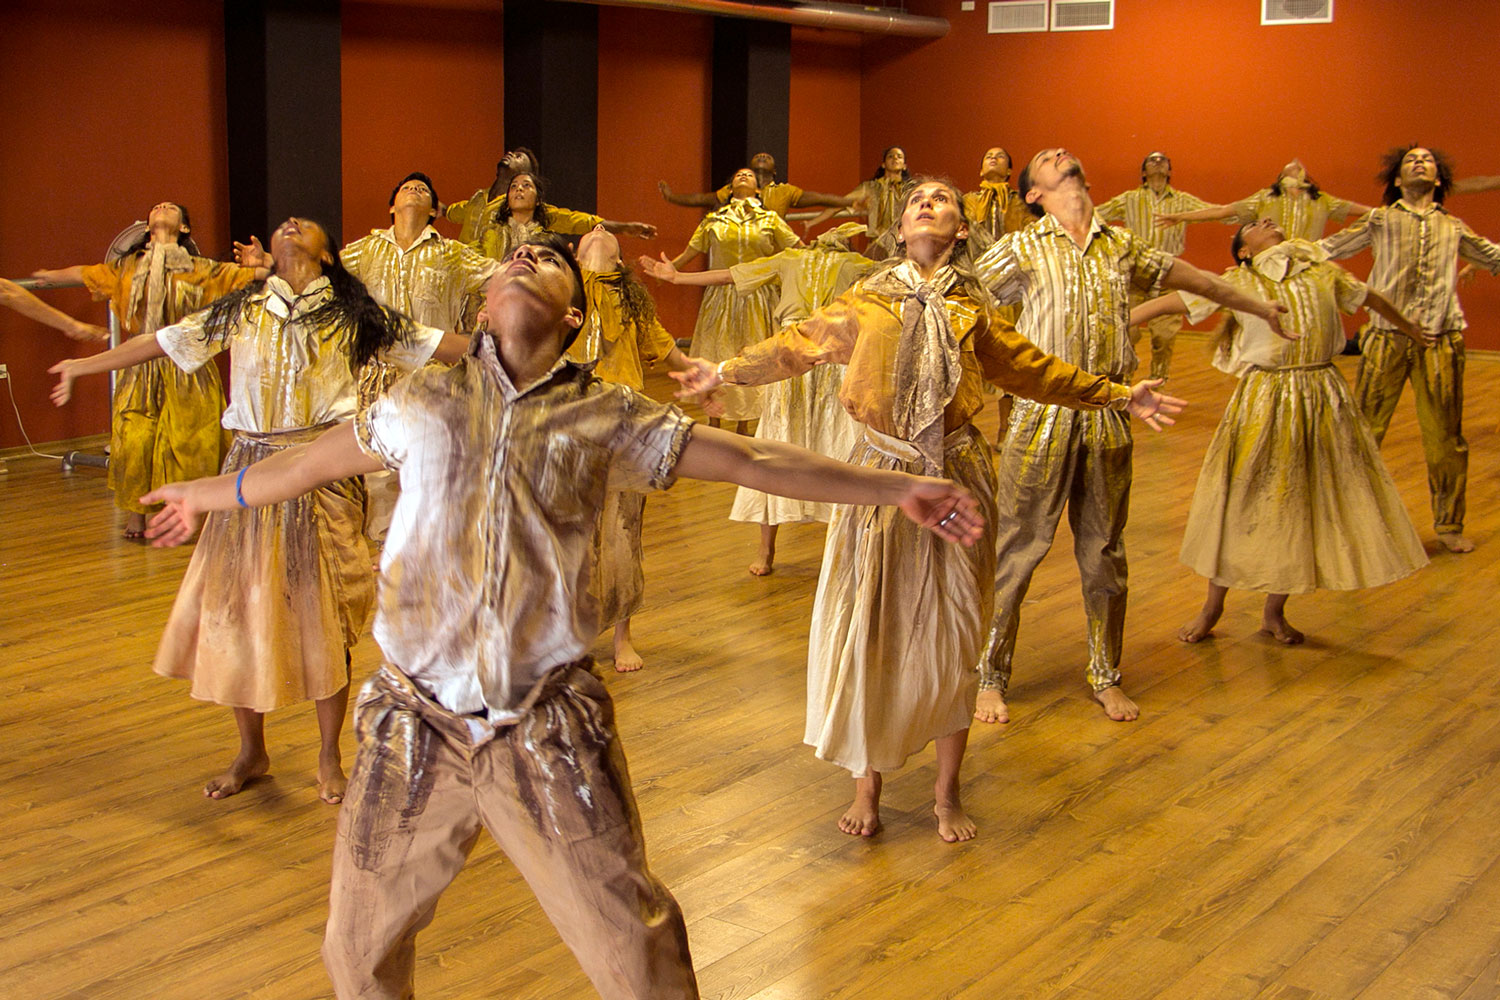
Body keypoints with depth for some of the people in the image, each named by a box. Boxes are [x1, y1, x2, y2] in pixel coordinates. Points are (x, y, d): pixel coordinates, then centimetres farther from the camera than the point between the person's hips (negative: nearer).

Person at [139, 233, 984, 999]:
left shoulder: (608, 418, 2)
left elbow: (755, 461, 2)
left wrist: (897, 488, 0)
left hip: (549, 730, -1)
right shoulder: (424, 402, 7)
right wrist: (206, 494, 34)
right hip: (418, 721, 2)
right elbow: (311, 463, 21)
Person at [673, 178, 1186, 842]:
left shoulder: (972, 309, 7)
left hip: (956, 483, 1)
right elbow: (800, 344, 12)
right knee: (869, 631, 2)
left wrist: (1119, 396, 16)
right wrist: (724, 372, 12)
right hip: (881, 478, -1)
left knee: (951, 634, 6)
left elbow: (1032, 370, 15)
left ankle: (947, 793, 21)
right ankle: (868, 781, 21)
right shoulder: (867, 302, 5)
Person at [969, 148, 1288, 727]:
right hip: (1042, 412, -3)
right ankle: (991, 676, 14)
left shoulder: (1121, 246, 12)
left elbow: (1189, 278, 25)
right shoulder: (1020, 249, -1)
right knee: (1016, 549, 1)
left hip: (1107, 417, 3)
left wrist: (1261, 309, 37)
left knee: (1104, 552, 11)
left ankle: (1105, 675, 26)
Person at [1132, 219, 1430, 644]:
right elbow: (1169, 302, -4)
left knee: (1301, 504, 8)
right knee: (1242, 500, 4)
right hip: (1264, 399, -3)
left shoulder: (1323, 271, 10)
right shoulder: (1237, 283, 0)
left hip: (1324, 401, 3)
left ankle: (1274, 612, 23)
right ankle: (1212, 605, 21)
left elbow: (1370, 297, 27)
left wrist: (1409, 329, 42)